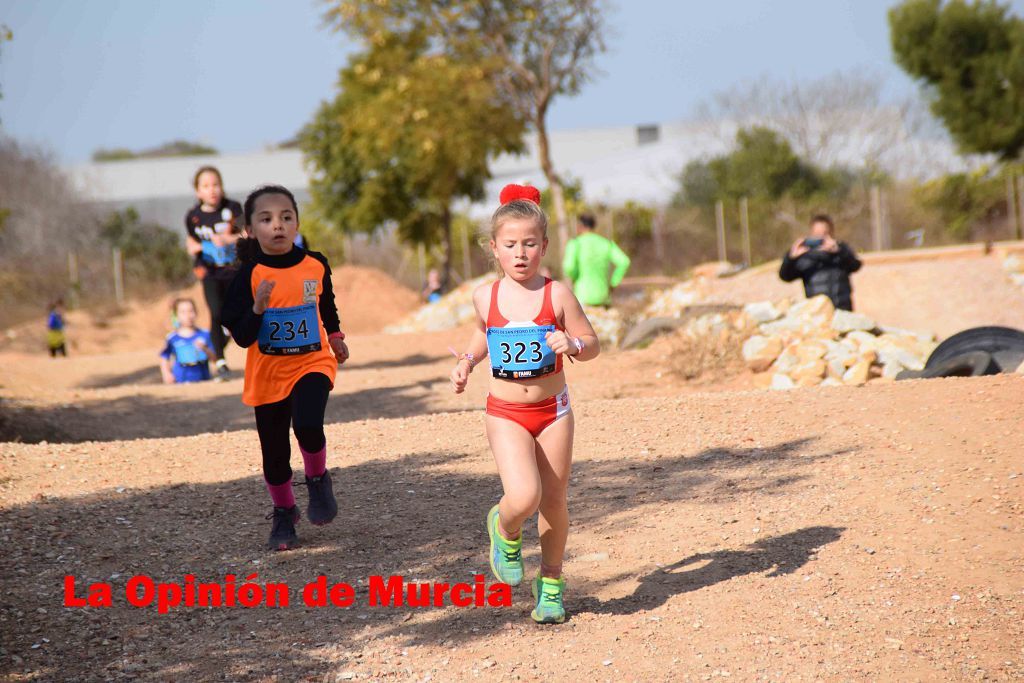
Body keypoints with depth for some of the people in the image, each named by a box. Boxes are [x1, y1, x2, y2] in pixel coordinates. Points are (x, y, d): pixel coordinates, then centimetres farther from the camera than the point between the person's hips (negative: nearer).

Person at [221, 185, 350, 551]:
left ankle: (318, 479, 5)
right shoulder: (249, 277, -11)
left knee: (308, 425, -26)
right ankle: (283, 514, 31)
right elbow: (242, 337, -14)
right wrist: (258, 308, -29)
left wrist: (335, 337, 18)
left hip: (312, 364, 0)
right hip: (267, 373, 0)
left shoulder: (315, 266, -3)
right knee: (274, 452, 7)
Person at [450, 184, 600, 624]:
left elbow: (592, 346, 0)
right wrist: (466, 363, 5)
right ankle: (505, 529, 17)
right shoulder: (486, 298, -1)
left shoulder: (557, 295, -6)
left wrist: (572, 344, -22)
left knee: (554, 501, 9)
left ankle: (551, 584, 29)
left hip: (553, 410, 1)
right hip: (505, 413, 0)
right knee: (523, 497, -20)